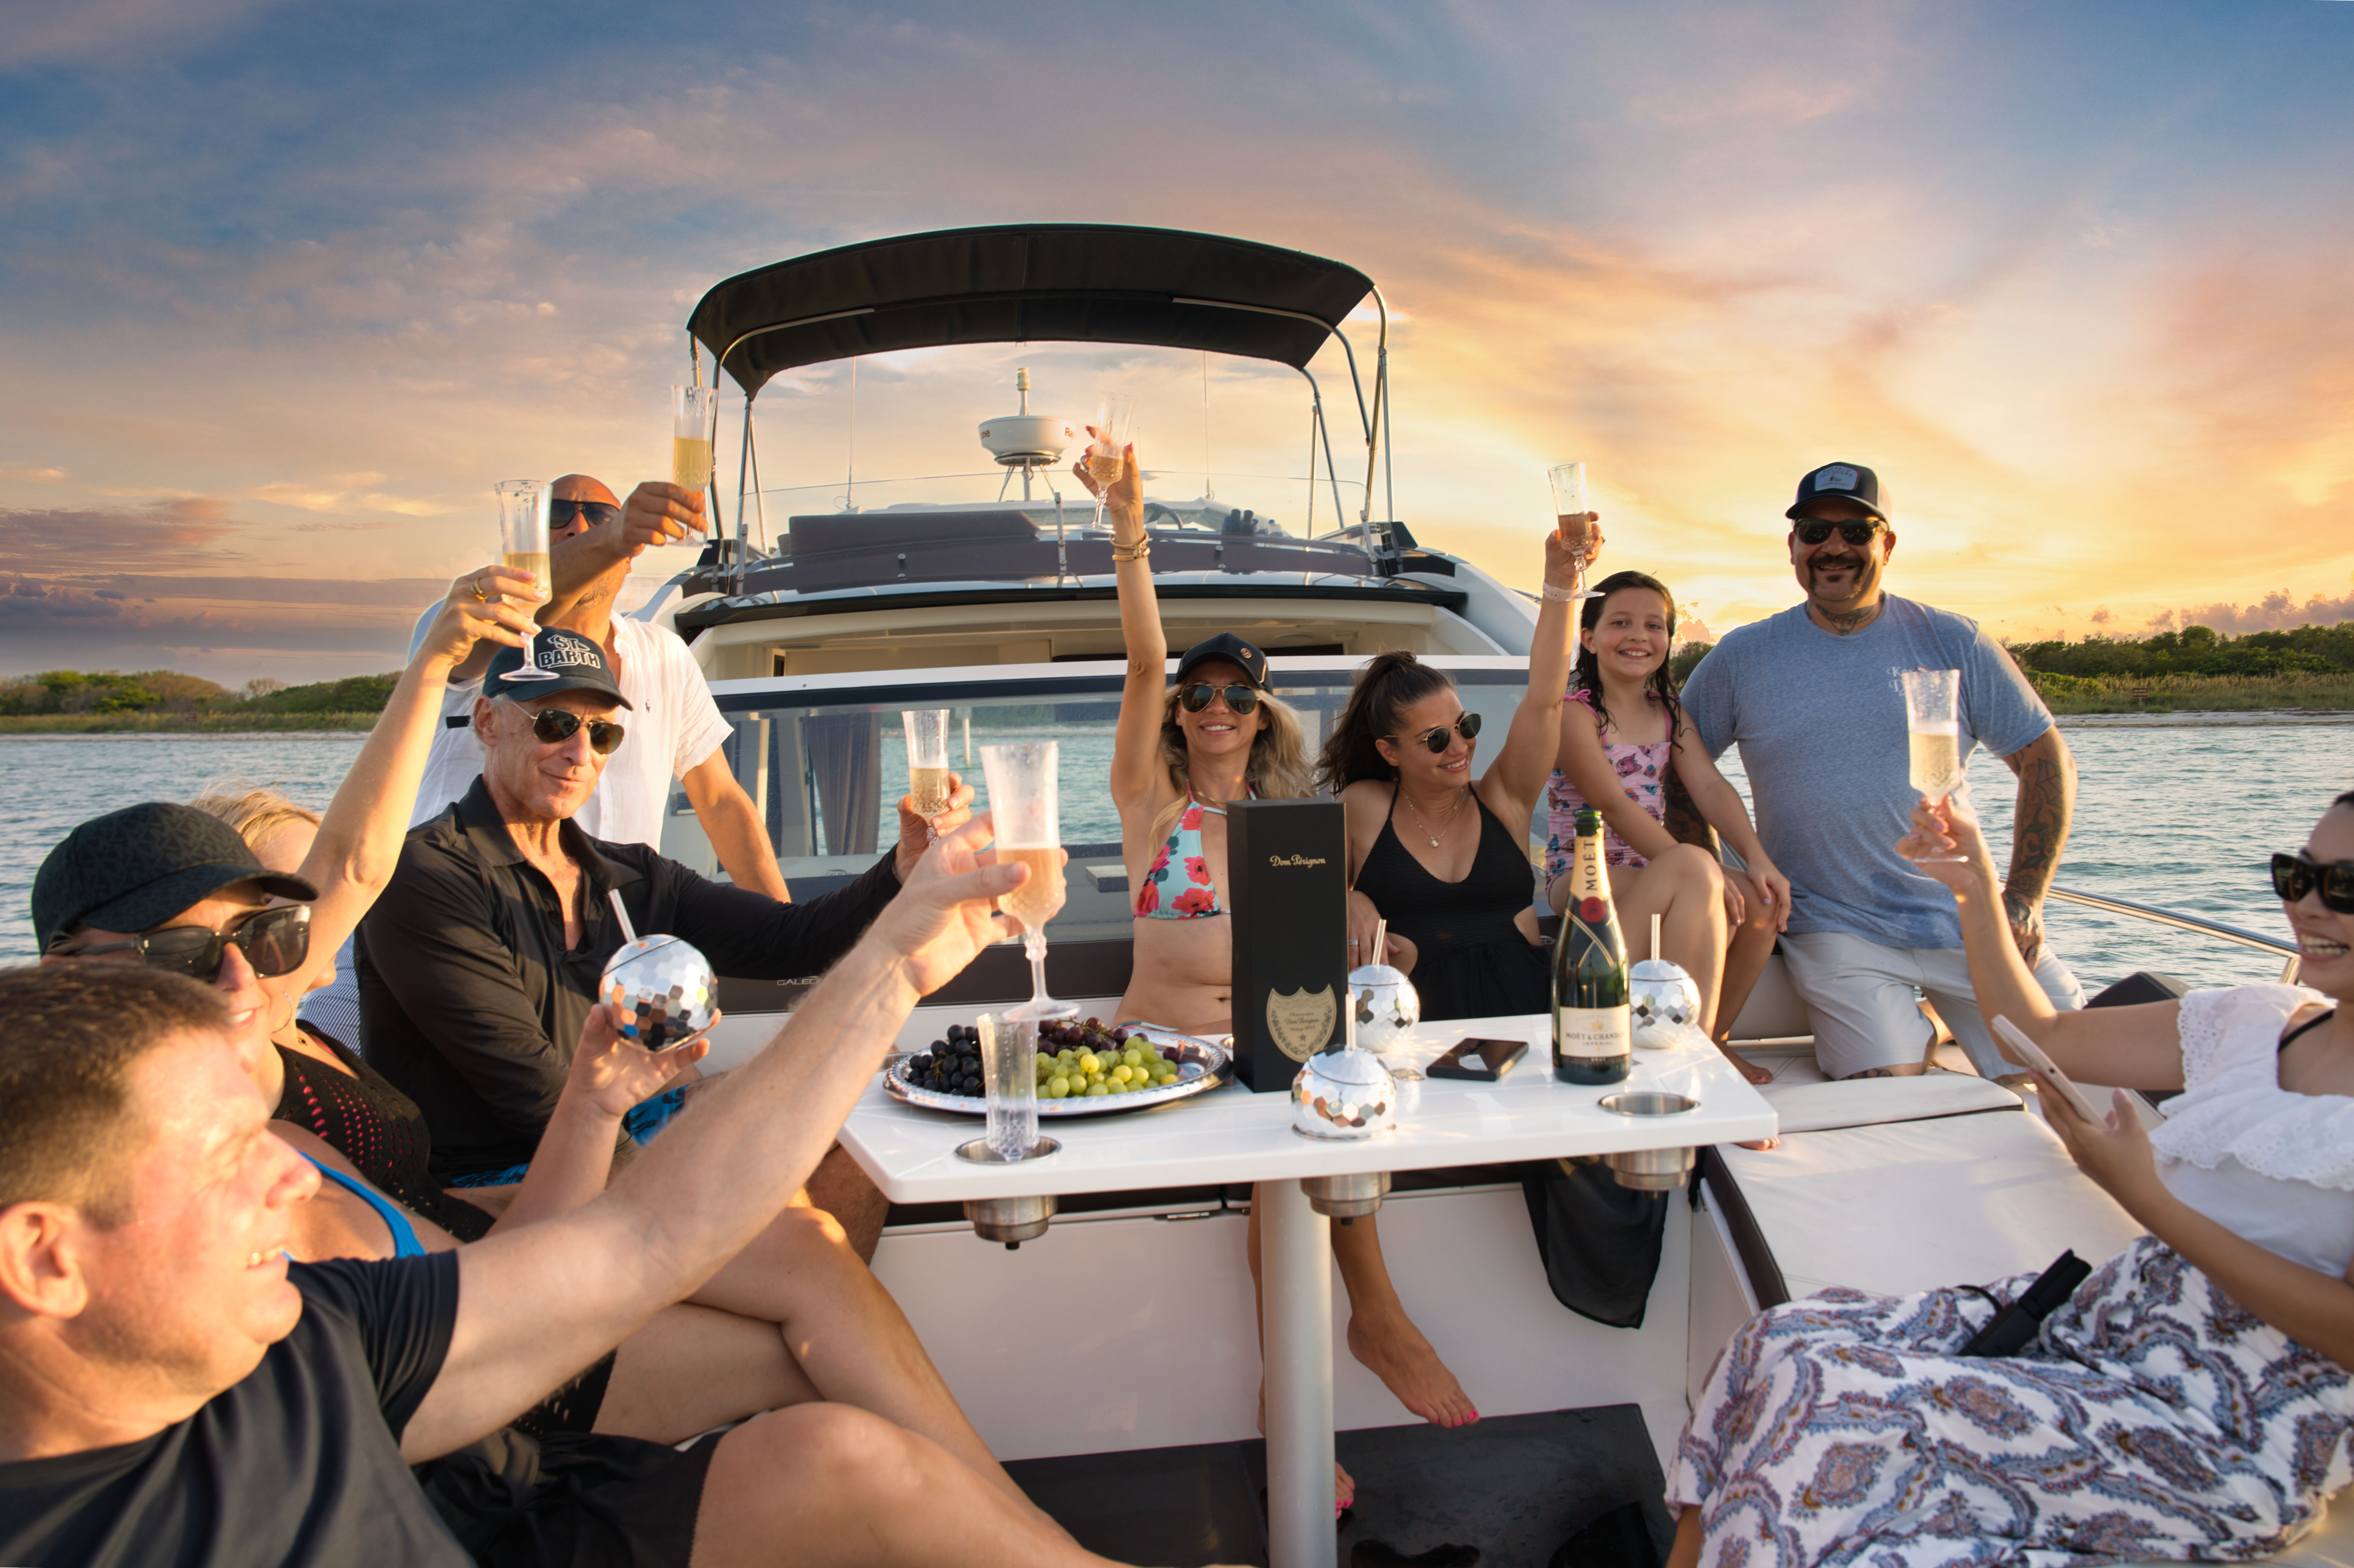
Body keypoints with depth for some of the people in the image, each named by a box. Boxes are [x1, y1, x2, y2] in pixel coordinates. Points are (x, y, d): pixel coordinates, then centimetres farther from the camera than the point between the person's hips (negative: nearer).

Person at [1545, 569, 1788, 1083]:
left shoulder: (1670, 714, 15)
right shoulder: (1573, 712, -8)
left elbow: (1711, 787, 1)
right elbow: (1615, 807, -18)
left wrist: (1758, 859, -17)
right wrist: (1698, 871, -26)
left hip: (1656, 878, 7)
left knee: (1760, 899, -19)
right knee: (1692, 867, -33)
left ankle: (1712, 1037, 2)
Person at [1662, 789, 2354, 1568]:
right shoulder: (2258, 1022, 11)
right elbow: (2042, 1035, 20)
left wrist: (2148, 1199, -16)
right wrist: (1978, 888, 11)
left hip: (2228, 1451, -7)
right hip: (2084, 1329, 7)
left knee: (1833, 1398, -25)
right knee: (1784, 1343, -13)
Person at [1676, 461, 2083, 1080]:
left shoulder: (1952, 642, 4)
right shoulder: (1742, 657, 2)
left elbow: (2047, 759, 7)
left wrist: (2025, 897, -2)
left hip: (1964, 918, 2)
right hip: (1835, 931, -2)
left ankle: (1933, 1025, 21)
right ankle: (1908, 1032, 13)